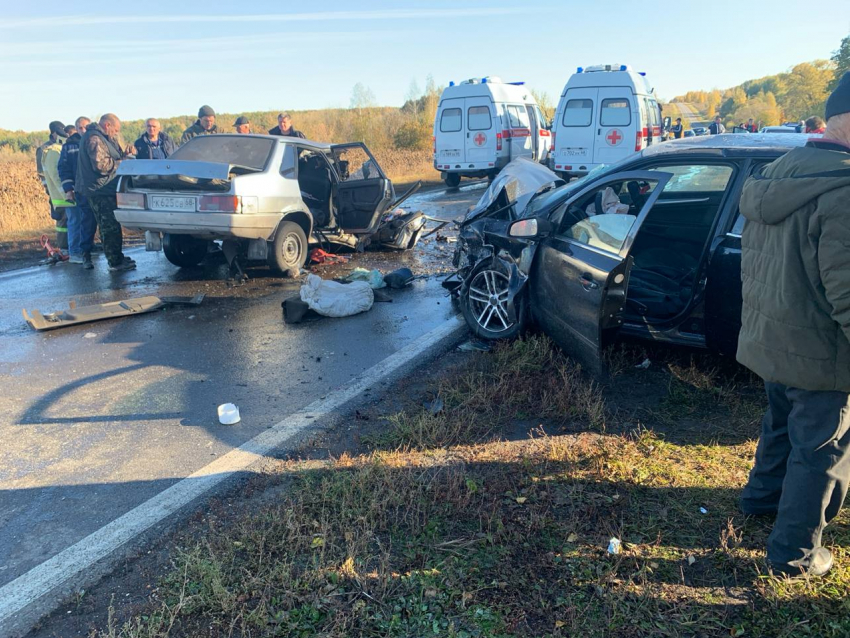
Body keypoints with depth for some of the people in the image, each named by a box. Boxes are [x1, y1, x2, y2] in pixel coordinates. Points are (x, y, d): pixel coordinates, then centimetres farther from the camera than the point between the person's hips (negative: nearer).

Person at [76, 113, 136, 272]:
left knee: (110, 227, 15)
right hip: (100, 190, -11)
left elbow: (109, 158, 23)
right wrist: (123, 161, -14)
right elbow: (101, 164, -23)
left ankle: (116, 258, 23)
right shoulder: (95, 139, -14)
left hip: (104, 189, 11)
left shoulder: (102, 138, 19)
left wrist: (124, 154, 6)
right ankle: (116, 262, -5)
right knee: (111, 227, -8)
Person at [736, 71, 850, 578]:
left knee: (783, 424, 28)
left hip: (769, 340, 9)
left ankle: (764, 496, 48)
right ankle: (796, 552, 23)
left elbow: (754, 265, 13)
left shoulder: (778, 175, 4)